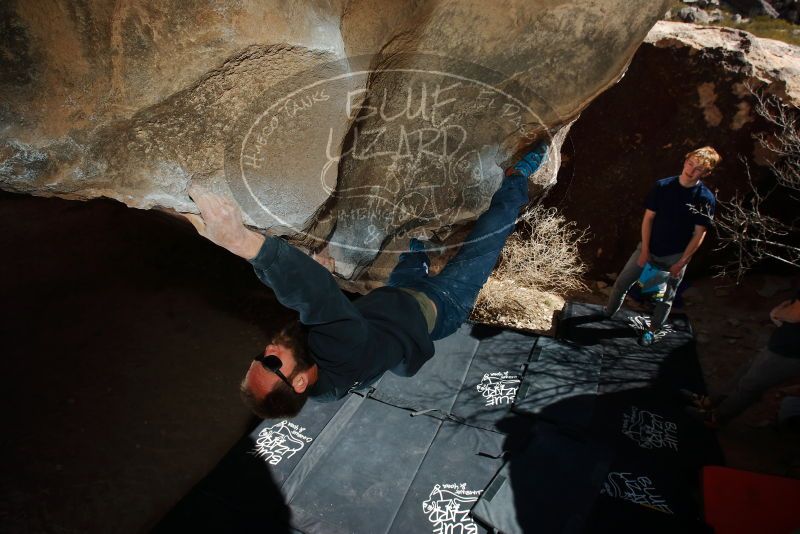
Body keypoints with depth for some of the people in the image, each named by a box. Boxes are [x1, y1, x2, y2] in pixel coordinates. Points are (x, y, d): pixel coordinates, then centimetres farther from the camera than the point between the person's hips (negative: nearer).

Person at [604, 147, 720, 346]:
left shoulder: (706, 199, -14)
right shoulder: (662, 186, -10)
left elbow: (699, 234, -11)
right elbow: (648, 218, -7)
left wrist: (682, 262, -13)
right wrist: (644, 249, -10)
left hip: (676, 255, -1)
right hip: (649, 247, 2)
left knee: (667, 297, 11)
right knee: (622, 282, 8)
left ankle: (652, 330, 28)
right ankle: (608, 312, 30)